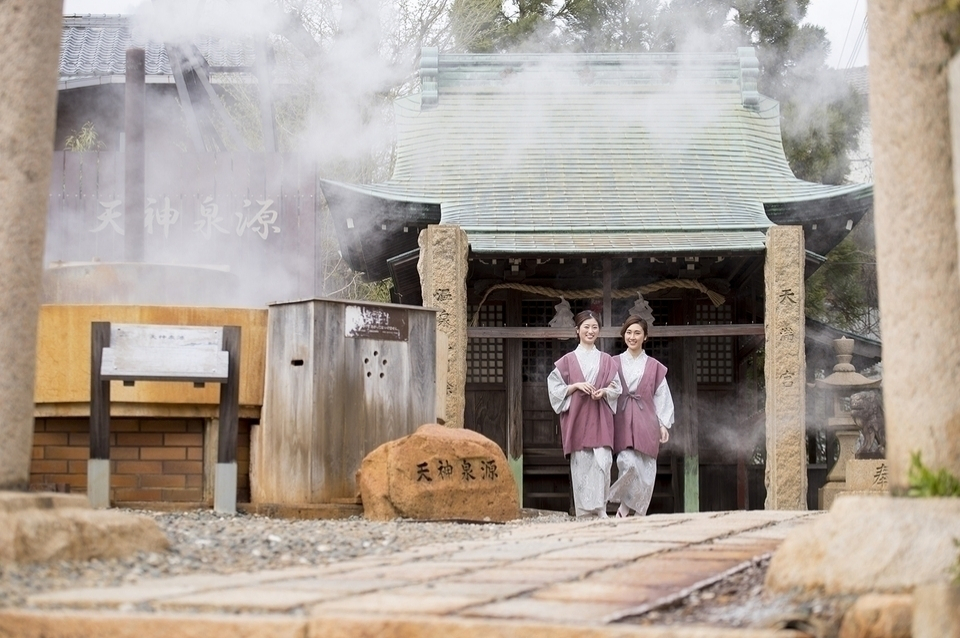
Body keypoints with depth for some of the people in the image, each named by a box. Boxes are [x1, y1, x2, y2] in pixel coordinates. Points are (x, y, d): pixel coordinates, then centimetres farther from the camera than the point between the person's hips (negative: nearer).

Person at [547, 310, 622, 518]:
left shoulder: (606, 360, 13)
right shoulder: (568, 360, 8)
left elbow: (616, 388, 12)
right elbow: (555, 388, 5)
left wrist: (603, 391, -9)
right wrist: (576, 386, -10)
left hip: (600, 419, 1)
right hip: (576, 418, -1)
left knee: (602, 461, -12)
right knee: (581, 464, -3)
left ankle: (600, 509, -9)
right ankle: (583, 512, 2)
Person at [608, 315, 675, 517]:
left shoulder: (654, 367, 9)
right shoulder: (614, 363, 9)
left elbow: (662, 397, 8)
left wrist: (664, 424, 1)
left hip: (646, 423, 1)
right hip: (622, 422, -1)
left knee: (644, 472, 0)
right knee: (628, 464, -20)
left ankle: (638, 515, 10)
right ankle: (624, 507, -2)